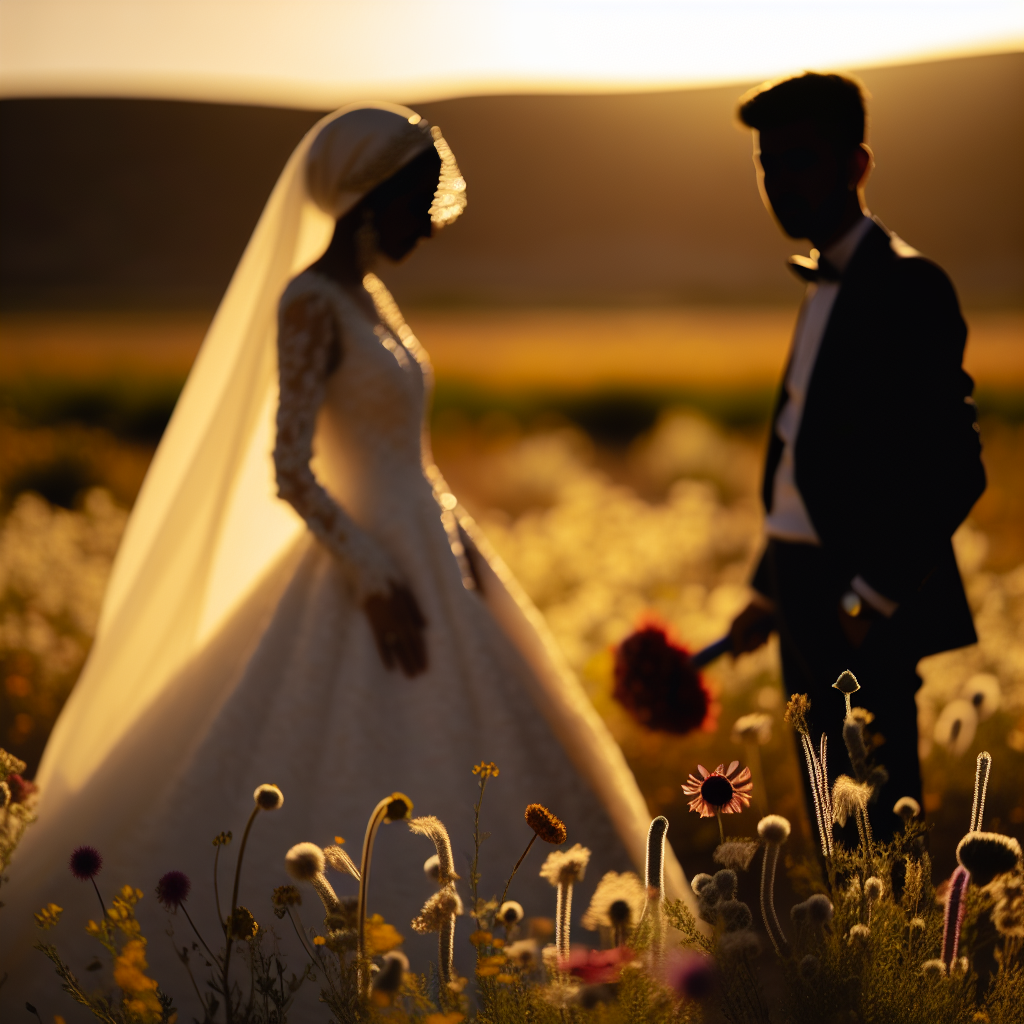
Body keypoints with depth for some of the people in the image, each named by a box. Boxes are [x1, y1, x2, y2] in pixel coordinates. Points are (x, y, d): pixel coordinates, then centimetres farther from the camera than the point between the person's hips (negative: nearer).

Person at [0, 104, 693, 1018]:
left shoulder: (370, 297, 13)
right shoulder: (311, 302, -14)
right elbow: (290, 473, -19)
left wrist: (466, 556, 15)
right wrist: (377, 583, -21)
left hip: (428, 561, 10)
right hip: (369, 575, -10)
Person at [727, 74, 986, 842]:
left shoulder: (907, 286, -11)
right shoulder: (823, 285, 16)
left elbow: (954, 467, -18)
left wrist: (874, 599, -19)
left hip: (865, 613, -9)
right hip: (811, 605, 9)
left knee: (876, 829, -6)